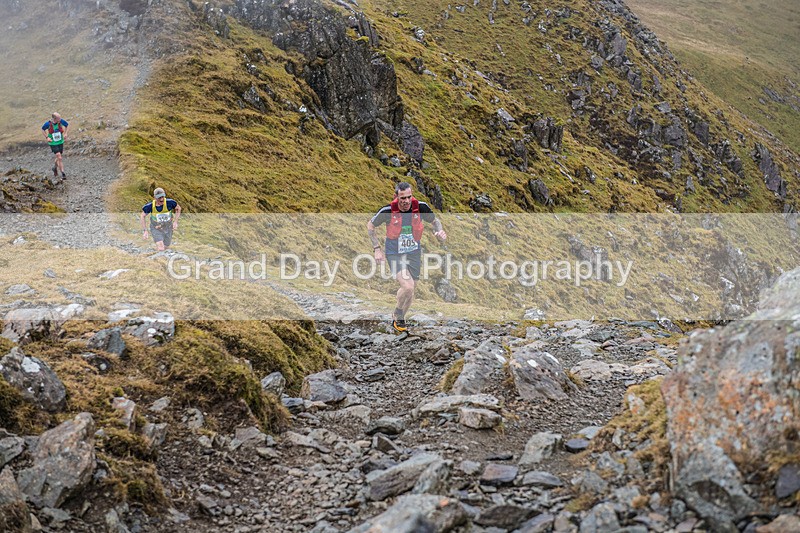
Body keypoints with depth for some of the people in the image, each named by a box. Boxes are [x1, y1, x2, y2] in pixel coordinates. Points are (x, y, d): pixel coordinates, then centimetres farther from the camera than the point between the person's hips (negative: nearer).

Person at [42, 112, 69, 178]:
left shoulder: (61, 121, -16)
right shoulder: (48, 124, -20)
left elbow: (67, 125, 6)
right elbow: (43, 129, 2)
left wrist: (65, 133, -5)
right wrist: (46, 137, -8)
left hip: (60, 142, 3)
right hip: (53, 143, -3)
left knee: (58, 158, 16)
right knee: (59, 157, -14)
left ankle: (55, 168, 45)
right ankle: (63, 173, -8)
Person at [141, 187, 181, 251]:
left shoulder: (169, 202, -27)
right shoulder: (150, 206, -25)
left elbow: (178, 208, -4)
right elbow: (142, 216, -6)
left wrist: (175, 222, -11)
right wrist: (144, 231, -8)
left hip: (168, 228, 2)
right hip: (156, 229, -2)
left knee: (166, 248, 16)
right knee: (161, 249, -20)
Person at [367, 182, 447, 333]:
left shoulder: (421, 207, -14)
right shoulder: (388, 211, -20)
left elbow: (435, 220, 6)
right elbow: (370, 225, -3)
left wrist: (439, 231, -17)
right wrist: (377, 249, -7)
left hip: (414, 253, 4)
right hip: (394, 254, -4)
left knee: (410, 292, 11)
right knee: (407, 287, -23)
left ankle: (398, 320, 36)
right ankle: (398, 315, 6)